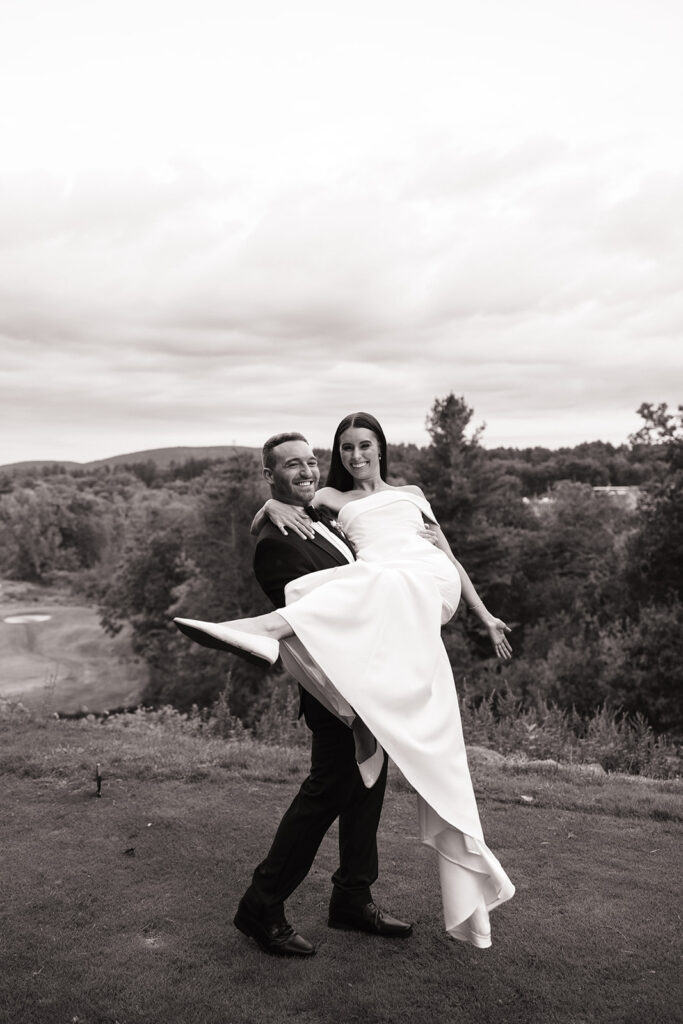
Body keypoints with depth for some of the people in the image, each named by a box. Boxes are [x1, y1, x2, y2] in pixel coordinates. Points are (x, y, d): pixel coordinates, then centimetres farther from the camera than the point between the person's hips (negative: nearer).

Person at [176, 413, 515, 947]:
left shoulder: (411, 493, 35)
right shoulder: (334, 498, 32)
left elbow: (448, 554, 32)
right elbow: (269, 506, 24)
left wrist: (486, 616, 25)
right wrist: (276, 507, -1)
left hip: (428, 579, 1)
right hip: (371, 590, -1)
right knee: (429, 723, -19)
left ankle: (263, 631, -60)